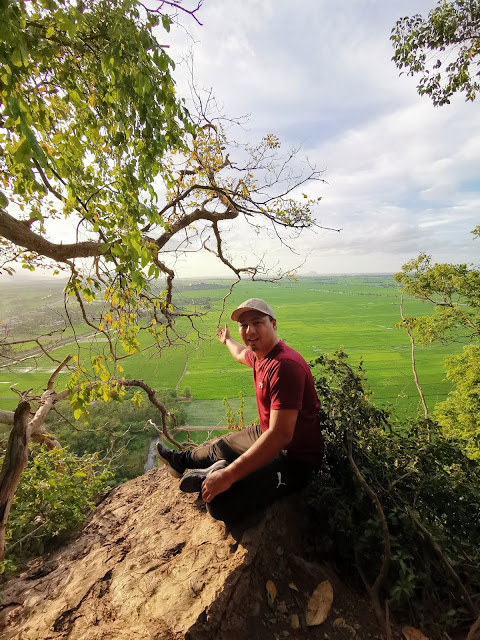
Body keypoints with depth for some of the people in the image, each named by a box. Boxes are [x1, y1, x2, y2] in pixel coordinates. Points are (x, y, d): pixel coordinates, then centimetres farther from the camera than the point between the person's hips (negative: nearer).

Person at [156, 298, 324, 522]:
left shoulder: (285, 365, -30)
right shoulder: (259, 354, -1)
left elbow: (281, 435, -33)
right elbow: (241, 355, 26)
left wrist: (229, 476, -31)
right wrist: (227, 340, 46)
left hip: (293, 458, -9)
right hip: (268, 435, 9)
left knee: (220, 503, -24)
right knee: (220, 447, 25)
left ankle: (221, 472, 6)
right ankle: (182, 461, 51)